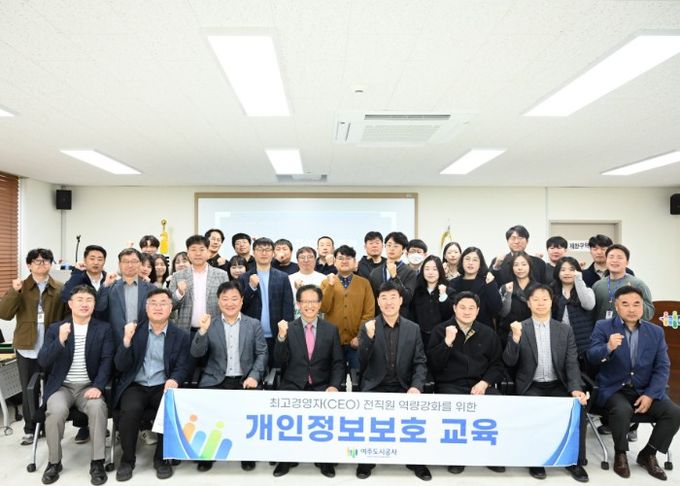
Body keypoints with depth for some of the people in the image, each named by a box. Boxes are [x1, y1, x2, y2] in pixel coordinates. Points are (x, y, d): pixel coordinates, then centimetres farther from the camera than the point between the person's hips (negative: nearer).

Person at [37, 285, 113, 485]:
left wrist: (98, 386, -19)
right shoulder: (55, 329, 5)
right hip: (61, 386, 1)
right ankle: (54, 462, -6)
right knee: (56, 410, -30)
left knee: (98, 407, -31)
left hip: (89, 386, 0)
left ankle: (97, 462, -16)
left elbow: (106, 361, -4)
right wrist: (60, 340, -22)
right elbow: (42, 362, -4)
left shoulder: (104, 328, 3)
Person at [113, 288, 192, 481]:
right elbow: (120, 366, -1)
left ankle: (161, 458, -4)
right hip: (135, 386, 0)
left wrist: (174, 380, -25)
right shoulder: (134, 331, 6)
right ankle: (127, 458, -4)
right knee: (130, 409, -30)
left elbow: (183, 367, -1)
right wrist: (127, 340, -18)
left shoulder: (181, 336, 4)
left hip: (162, 387, 0)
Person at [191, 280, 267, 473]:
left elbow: (262, 353, 4)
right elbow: (196, 354, -2)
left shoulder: (254, 324, 8)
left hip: (244, 380, 0)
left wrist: (254, 376, -12)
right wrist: (203, 330, -18)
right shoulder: (209, 324, 7)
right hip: (215, 380, 1)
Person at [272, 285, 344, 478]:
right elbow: (280, 361, -5)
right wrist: (281, 336, -20)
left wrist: (334, 386, -12)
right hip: (293, 385, 0)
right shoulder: (288, 328, 4)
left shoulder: (331, 329, 5)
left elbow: (338, 363, 4)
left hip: (321, 386, 0)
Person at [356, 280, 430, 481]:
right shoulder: (367, 327, 2)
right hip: (375, 387, -1)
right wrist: (369, 337, -22)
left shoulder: (413, 328, 6)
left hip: (403, 388, 1)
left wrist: (416, 386, -16)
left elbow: (420, 363, 3)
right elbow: (361, 362, -5)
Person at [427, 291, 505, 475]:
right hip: (450, 385, -2)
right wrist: (448, 341, -16)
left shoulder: (488, 333, 13)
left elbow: (497, 365, 13)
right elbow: (433, 365, -5)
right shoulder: (440, 330, 3)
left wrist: (484, 383, -6)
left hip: (480, 384, 3)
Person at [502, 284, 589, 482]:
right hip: (531, 386, -2)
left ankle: (575, 461, -5)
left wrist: (575, 388, -16)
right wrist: (515, 338, -23)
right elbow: (509, 362, -6)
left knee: (578, 407, -24)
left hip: (558, 385, 2)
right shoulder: (519, 328, 1)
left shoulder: (565, 329, 8)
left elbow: (572, 363, 2)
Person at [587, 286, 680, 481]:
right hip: (613, 389, -3)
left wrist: (650, 395, -13)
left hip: (645, 390, 4)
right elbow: (592, 357, -14)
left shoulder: (656, 331, 5)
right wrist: (608, 348, -37)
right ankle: (620, 453, -4)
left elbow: (662, 367, 1)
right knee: (623, 410, -33)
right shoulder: (603, 326, -4)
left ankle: (648, 454, 5)